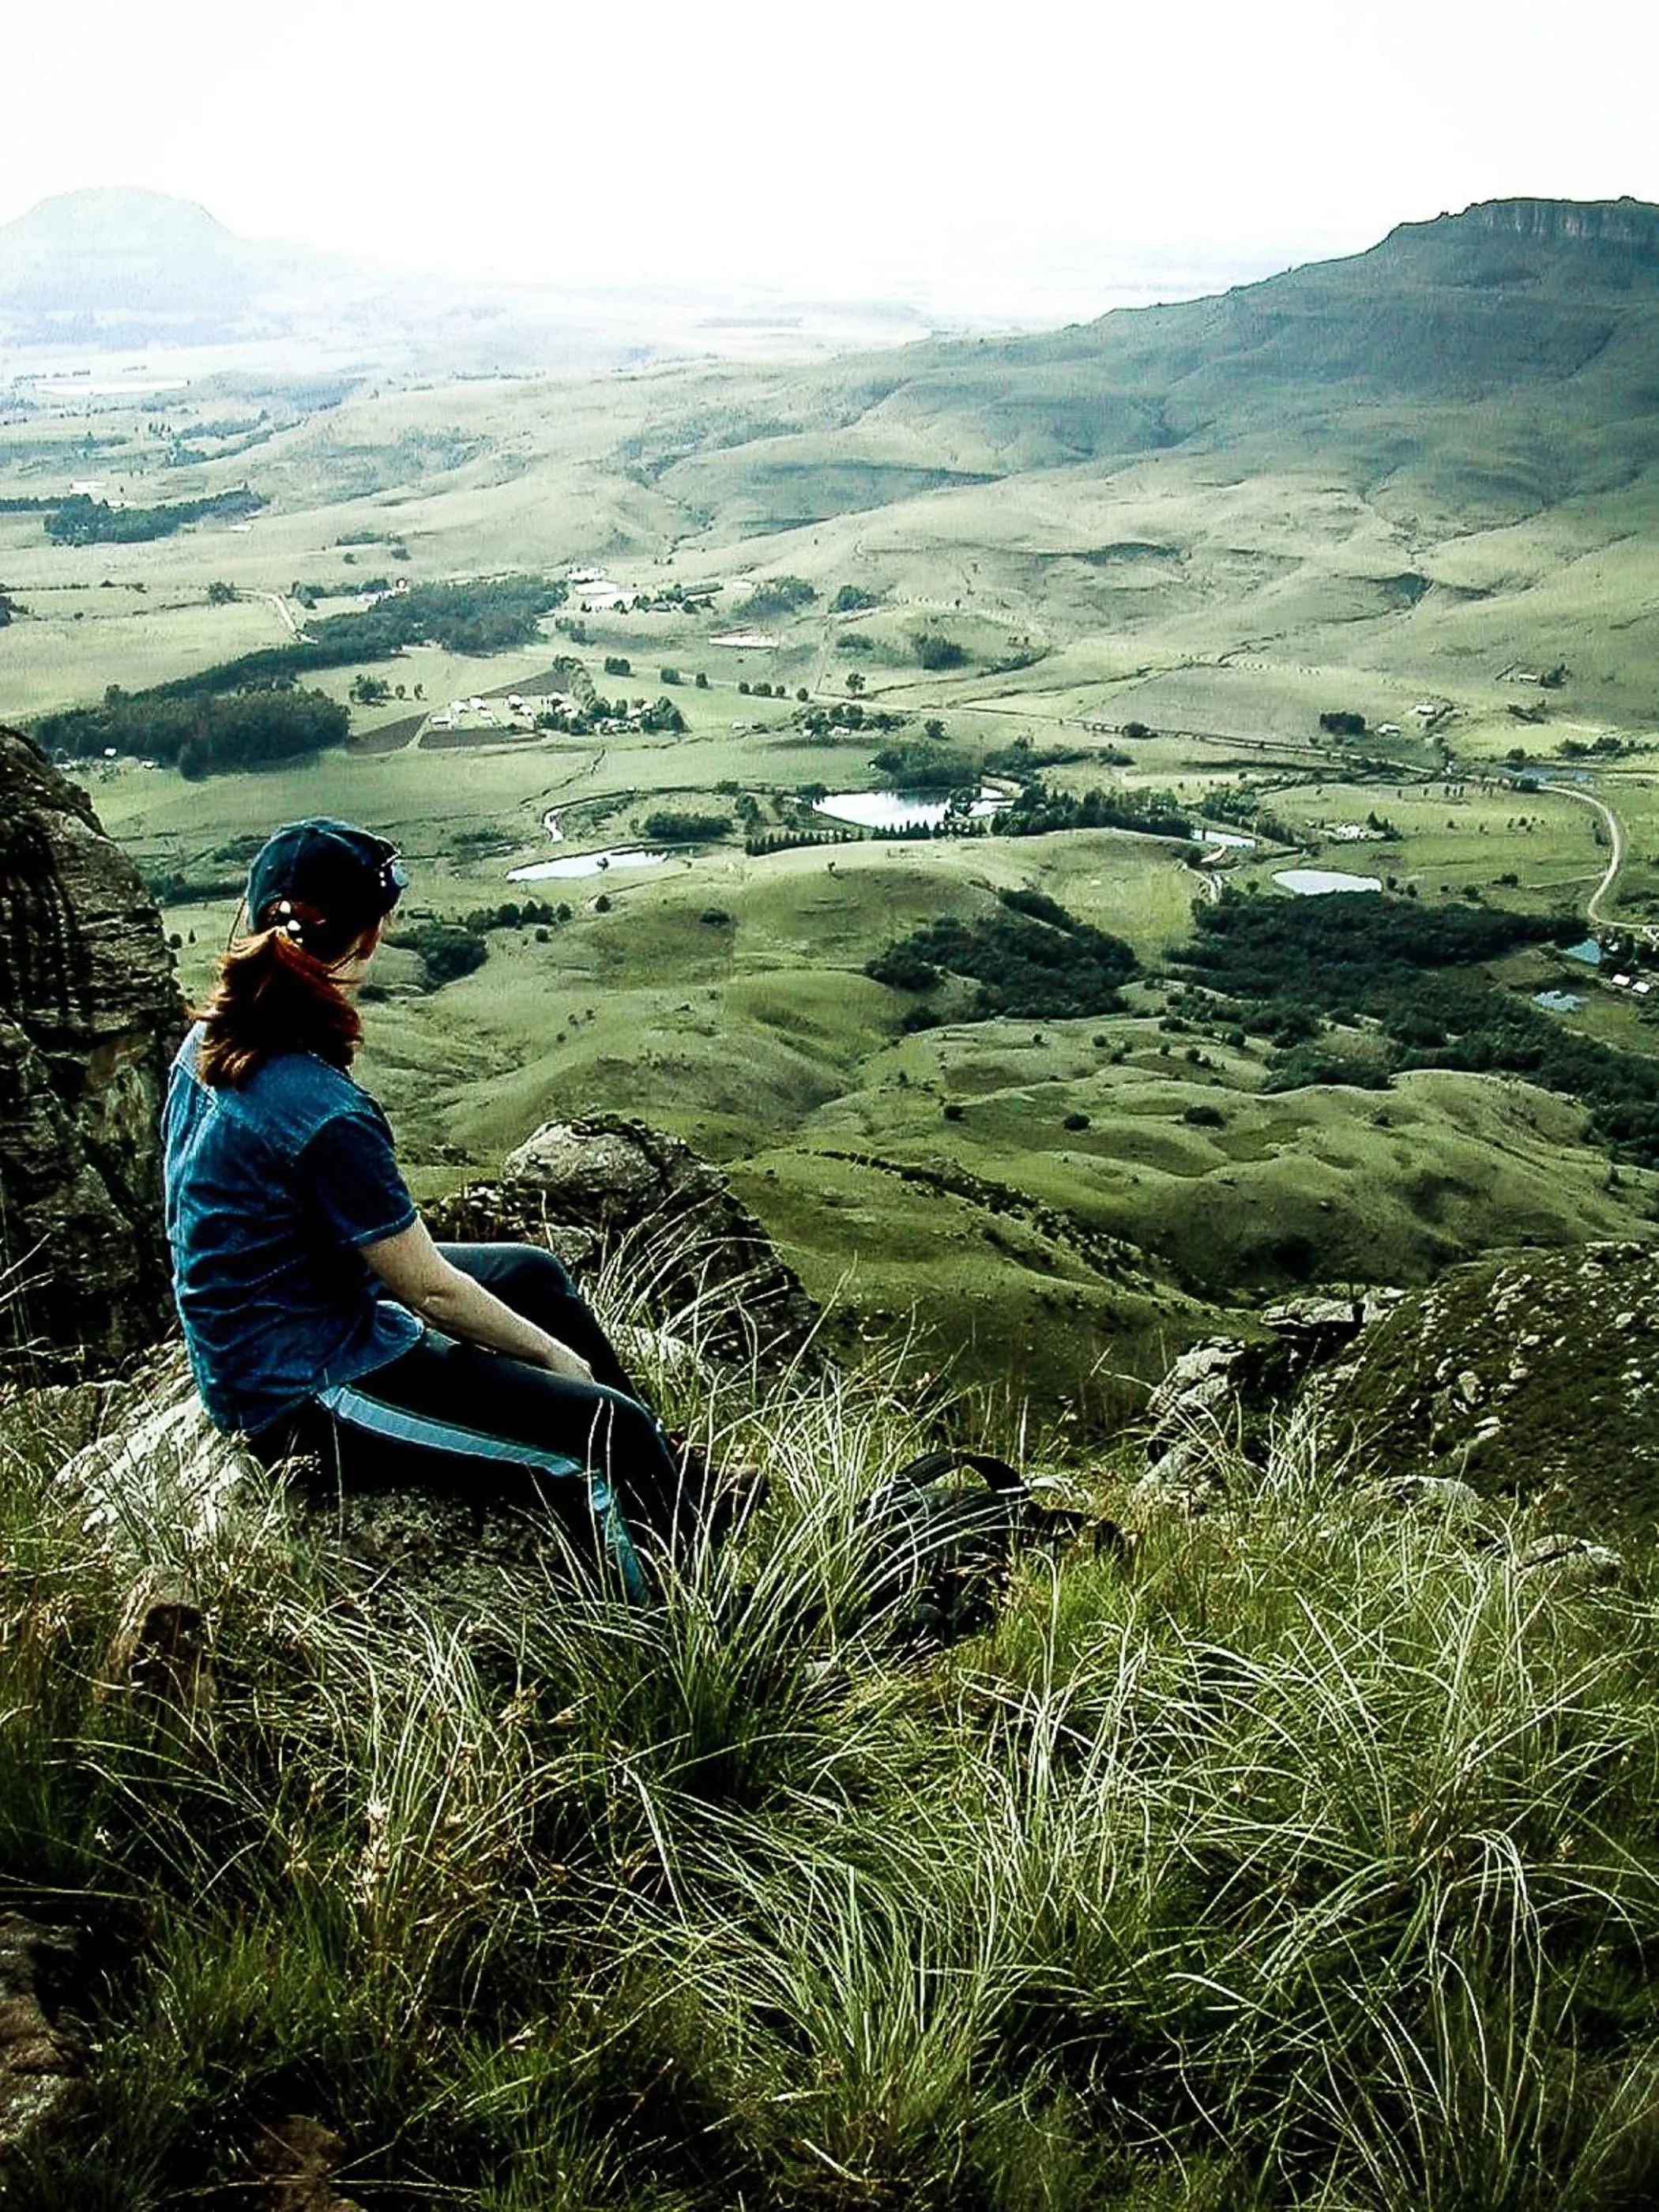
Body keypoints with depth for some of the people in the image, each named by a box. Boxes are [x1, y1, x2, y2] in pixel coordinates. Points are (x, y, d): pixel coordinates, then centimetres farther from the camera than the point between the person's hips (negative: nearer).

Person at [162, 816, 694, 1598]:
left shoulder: (210, 1045, -3)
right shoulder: (322, 1113, -30)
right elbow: (430, 1289, -20)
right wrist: (557, 1356, -5)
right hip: (306, 1397, -10)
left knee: (533, 1272, 22)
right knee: (610, 1431, -13)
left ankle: (680, 1479, 35)